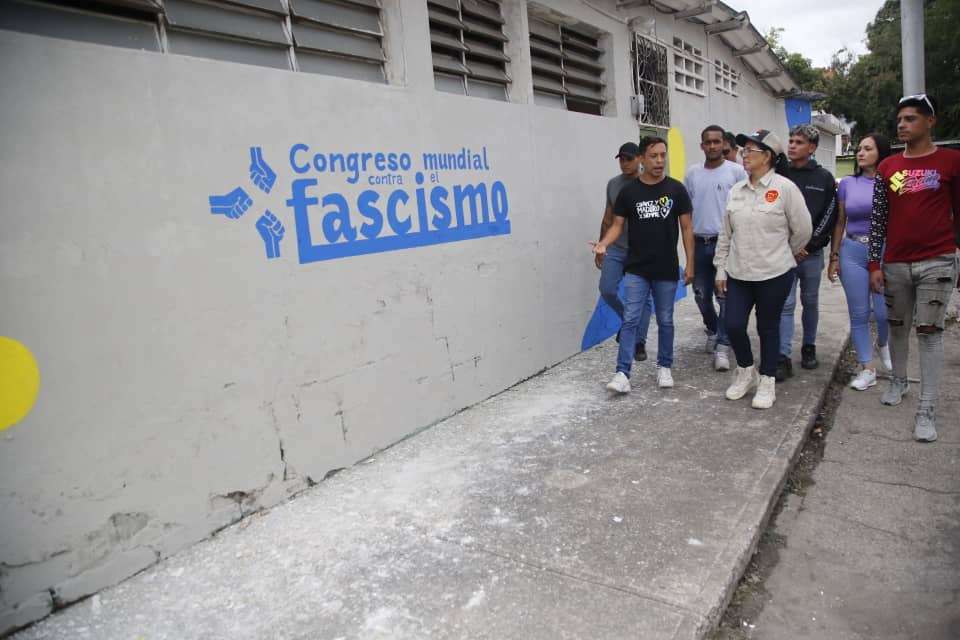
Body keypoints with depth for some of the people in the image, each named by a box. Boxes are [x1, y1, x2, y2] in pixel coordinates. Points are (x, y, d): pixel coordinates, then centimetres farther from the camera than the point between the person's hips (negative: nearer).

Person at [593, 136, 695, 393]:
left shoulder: (676, 189, 0)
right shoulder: (628, 191, 0)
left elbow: (686, 227, 2)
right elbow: (618, 224, 3)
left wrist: (690, 263, -2)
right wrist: (604, 243, -18)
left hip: (667, 270, 1)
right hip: (636, 269, 0)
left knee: (665, 321, 12)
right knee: (630, 320, -5)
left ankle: (664, 367, 28)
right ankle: (622, 373, -5)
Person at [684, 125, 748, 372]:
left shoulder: (736, 171, -2)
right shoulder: (692, 173, 8)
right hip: (699, 243, 4)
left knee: (726, 296, -5)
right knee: (701, 294, 13)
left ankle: (721, 347, 1)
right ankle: (712, 330, 38)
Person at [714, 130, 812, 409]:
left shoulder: (785, 188, -9)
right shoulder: (736, 190, 7)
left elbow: (803, 229, -2)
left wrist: (781, 255, 9)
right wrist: (721, 268, 7)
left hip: (774, 274, -4)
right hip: (738, 273, 4)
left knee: (768, 328, 7)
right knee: (733, 326, 1)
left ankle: (767, 382, 24)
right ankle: (746, 371, 28)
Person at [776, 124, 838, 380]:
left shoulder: (824, 178, 3)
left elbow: (830, 217, 0)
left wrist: (808, 245, -8)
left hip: (812, 253, 1)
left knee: (810, 302, 12)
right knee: (786, 304, -4)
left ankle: (809, 347, 28)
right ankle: (783, 358, -4)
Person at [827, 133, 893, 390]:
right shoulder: (847, 183, 7)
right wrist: (834, 257, 6)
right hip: (852, 252, 2)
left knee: (884, 312, -3)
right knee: (858, 314, 4)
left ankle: (882, 343, 33)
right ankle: (868, 369, 15)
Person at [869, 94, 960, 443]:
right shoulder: (887, 167, 6)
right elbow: (878, 218, 6)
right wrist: (874, 263, 2)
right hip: (895, 263, 3)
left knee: (929, 333, -3)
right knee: (897, 327, 15)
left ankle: (927, 409, 2)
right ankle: (899, 380, 36)